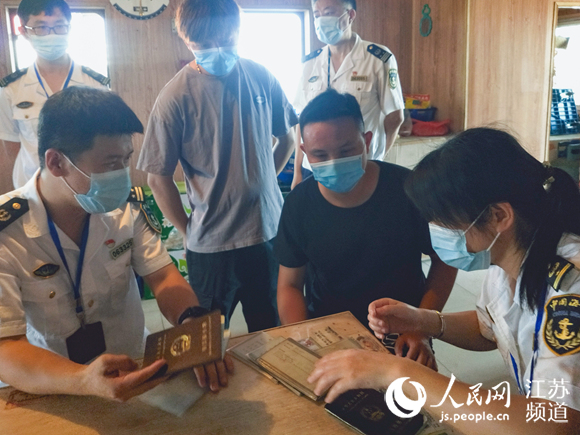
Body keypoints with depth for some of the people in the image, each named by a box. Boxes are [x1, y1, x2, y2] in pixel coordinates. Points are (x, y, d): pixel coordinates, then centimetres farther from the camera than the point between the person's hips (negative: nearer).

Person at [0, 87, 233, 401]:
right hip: (53, 393, -2)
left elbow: (163, 277, -4)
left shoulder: (127, 208, -4)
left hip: (137, 372, 3)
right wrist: (85, 381, -40)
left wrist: (195, 328, -25)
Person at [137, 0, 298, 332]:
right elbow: (159, 178, -9)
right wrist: (189, 230, -4)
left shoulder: (261, 78, -1)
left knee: (271, 331, 20)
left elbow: (287, 137, 13)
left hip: (269, 230, 4)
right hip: (212, 244, -3)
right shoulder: (176, 97, -13)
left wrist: (261, 184, 7)